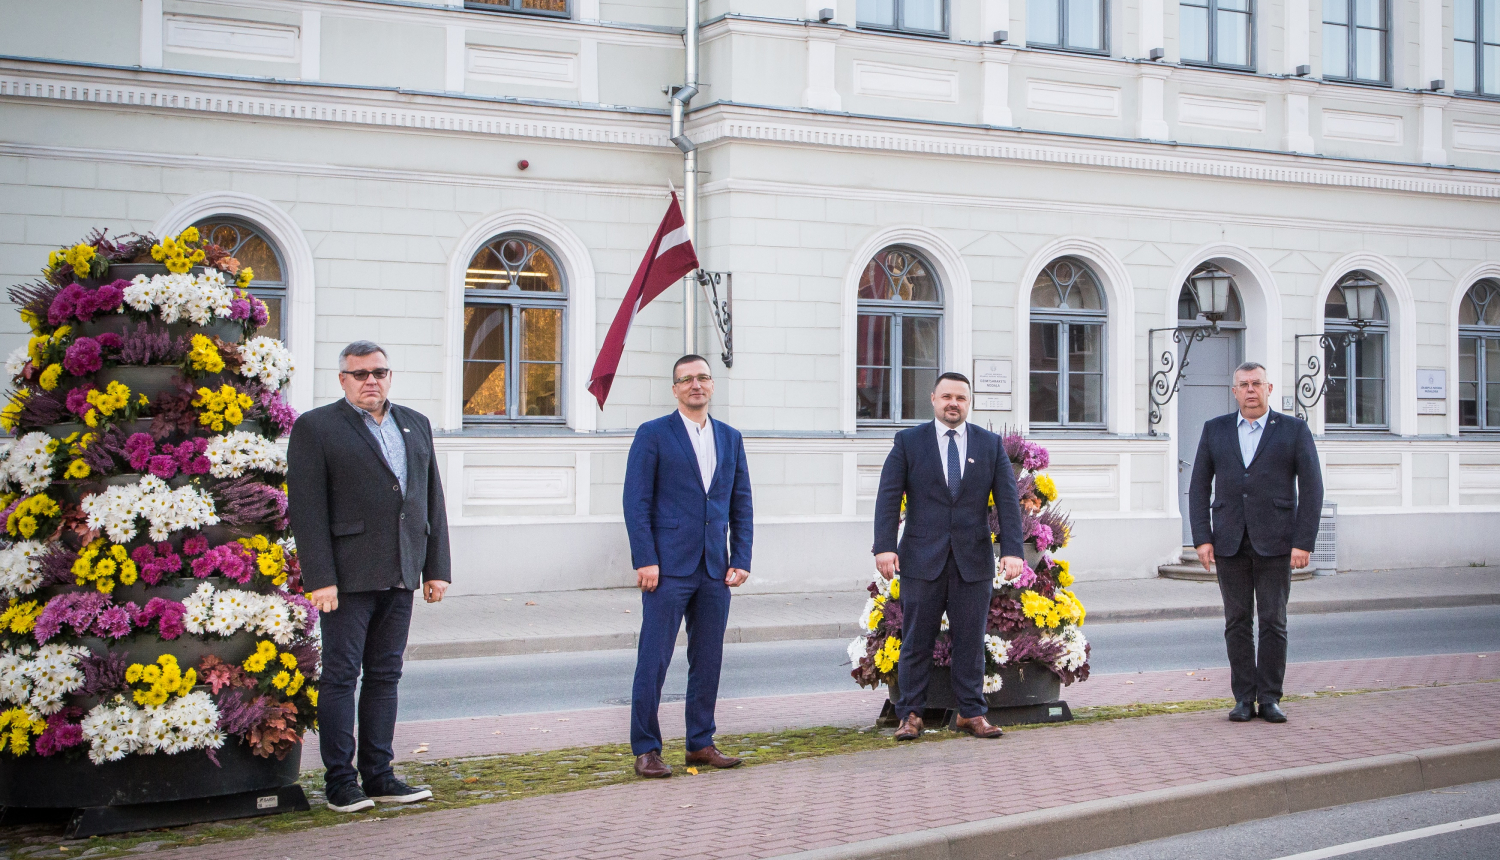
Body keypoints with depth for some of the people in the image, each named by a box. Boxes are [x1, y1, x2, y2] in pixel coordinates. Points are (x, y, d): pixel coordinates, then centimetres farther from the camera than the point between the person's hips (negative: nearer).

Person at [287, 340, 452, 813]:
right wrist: (319, 578, -14)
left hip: (400, 576, 5)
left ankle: (378, 775, 15)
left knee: (385, 675, 9)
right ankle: (340, 782, 5)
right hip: (348, 575, -5)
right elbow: (306, 509, -8)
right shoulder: (315, 427, -1)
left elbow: (433, 499, 16)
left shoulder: (416, 425, 16)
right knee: (341, 675, -1)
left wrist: (436, 568, 9)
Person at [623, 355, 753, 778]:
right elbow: (636, 502, -4)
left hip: (715, 569, 5)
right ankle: (646, 749, 4)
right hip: (668, 568, -5)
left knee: (708, 660, 9)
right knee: (654, 660, -3)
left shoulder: (730, 438, 14)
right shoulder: (653, 434, 0)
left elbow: (741, 504, 14)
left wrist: (741, 560, 5)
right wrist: (645, 561, -12)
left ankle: (701, 743, 19)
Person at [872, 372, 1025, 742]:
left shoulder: (991, 444, 8)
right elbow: (888, 497, -1)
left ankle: (972, 713, 14)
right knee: (916, 641, 2)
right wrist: (884, 546, -12)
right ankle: (911, 714, 10)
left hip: (973, 560, 1)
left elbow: (1008, 500, 3)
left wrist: (1012, 551, -8)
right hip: (922, 559, -1)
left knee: (971, 641, 5)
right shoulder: (908, 441, 5)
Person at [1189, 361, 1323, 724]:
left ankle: (1269, 698, 7)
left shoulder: (1294, 430, 3)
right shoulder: (1214, 430, 10)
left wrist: (1303, 542, -8)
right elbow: (1199, 487, 9)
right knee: (1237, 623, 3)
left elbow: (1311, 488, 0)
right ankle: (1244, 698, 9)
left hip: (1275, 542, -2)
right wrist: (1202, 538, -1)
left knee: (1273, 622, 0)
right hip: (1229, 542, 2)